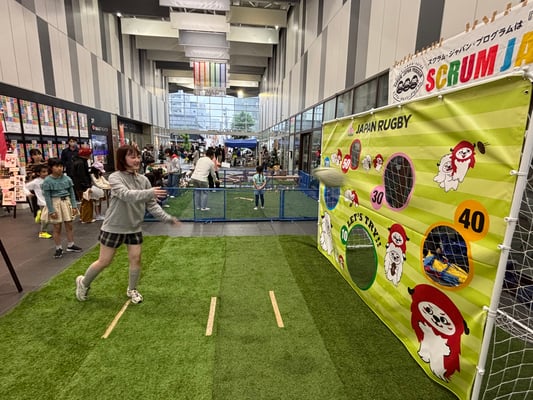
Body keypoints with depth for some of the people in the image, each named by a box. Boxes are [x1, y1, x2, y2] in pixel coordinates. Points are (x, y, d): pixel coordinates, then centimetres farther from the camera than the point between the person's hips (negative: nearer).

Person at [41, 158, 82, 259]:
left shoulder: (67, 178, 0)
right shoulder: (47, 181, -10)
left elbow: (71, 193, 5)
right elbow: (47, 197, -9)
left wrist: (74, 206, 2)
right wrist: (51, 211, -12)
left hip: (66, 202, 3)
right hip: (55, 204, -3)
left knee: (69, 225, 9)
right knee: (57, 227, 5)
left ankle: (70, 245, 23)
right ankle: (58, 248, 17)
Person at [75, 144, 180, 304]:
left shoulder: (143, 180, -4)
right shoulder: (115, 177, -16)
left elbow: (152, 205, -2)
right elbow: (126, 195, -36)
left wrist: (167, 218, -13)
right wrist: (149, 193, -51)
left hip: (134, 228, 4)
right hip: (113, 227, -4)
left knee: (136, 259, 7)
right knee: (104, 261, 9)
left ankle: (132, 290, 31)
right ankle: (83, 282, 39)